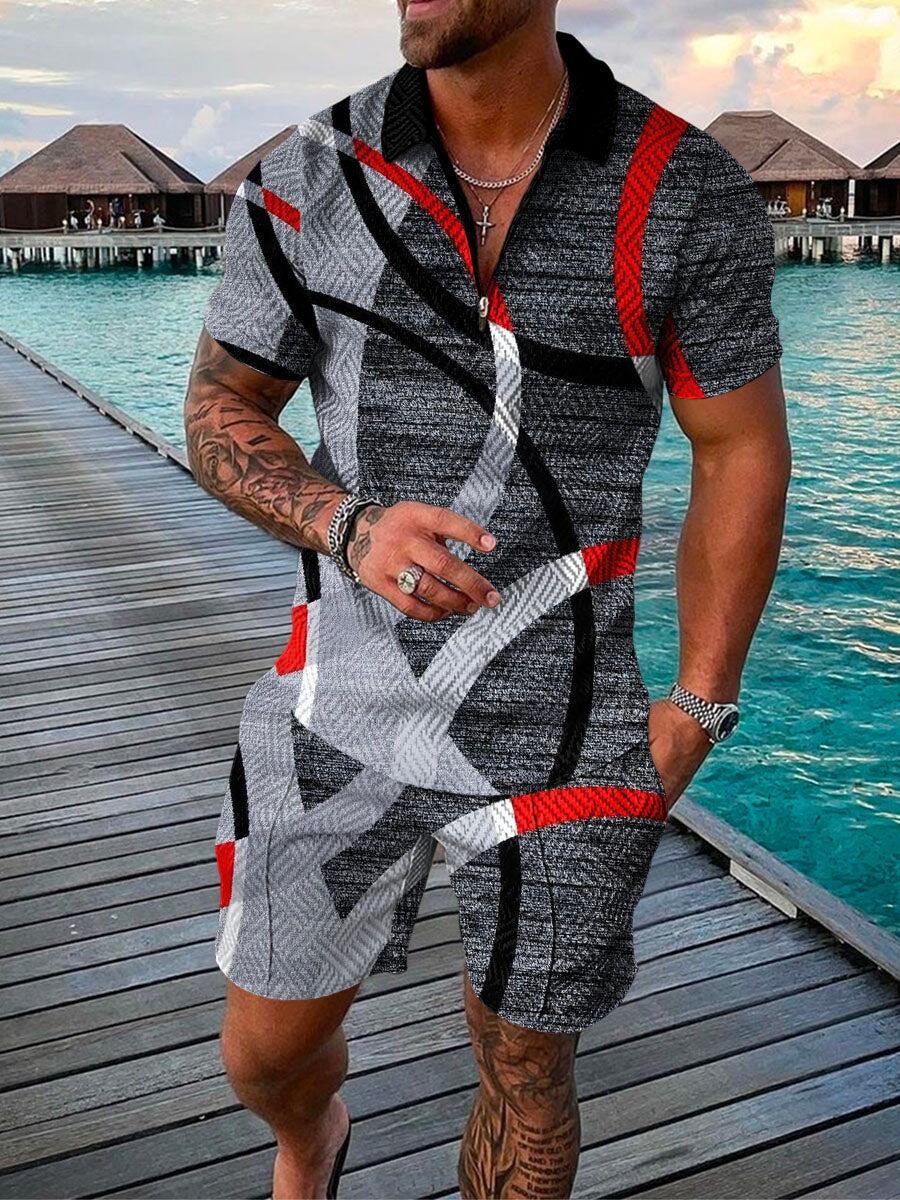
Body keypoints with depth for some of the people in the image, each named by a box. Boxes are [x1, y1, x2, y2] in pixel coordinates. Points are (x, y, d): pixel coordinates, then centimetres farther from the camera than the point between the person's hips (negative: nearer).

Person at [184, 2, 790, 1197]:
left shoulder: (692, 197, -8)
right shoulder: (302, 183, -5)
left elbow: (743, 453, -1)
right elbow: (220, 412, 3)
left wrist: (697, 709, -4)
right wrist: (347, 527, -17)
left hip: (561, 731, -1)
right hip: (345, 709, 2)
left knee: (525, 1069, 15)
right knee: (266, 1050, 16)